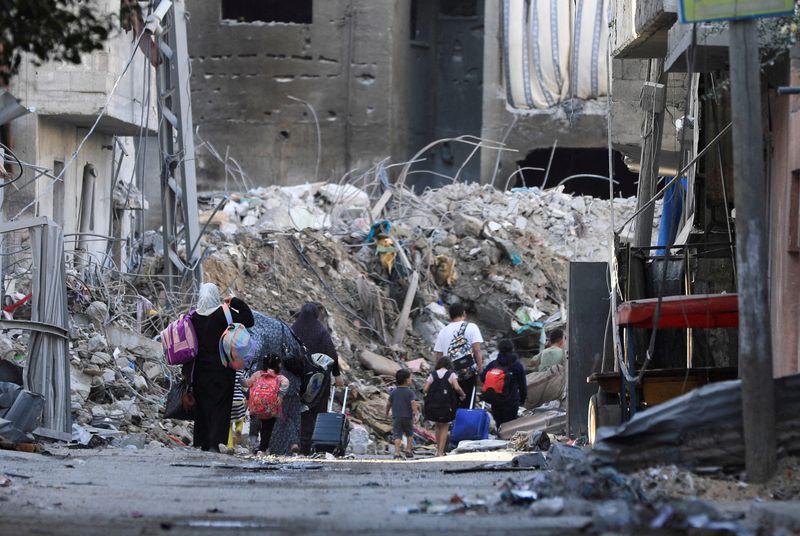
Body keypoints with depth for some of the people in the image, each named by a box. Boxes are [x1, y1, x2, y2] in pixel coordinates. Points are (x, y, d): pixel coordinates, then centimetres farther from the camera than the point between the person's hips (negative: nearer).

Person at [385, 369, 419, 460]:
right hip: (408, 417, -2)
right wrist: (415, 414, -21)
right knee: (409, 434, 20)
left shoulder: (393, 392, 4)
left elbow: (389, 404, 10)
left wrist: (387, 412, 26)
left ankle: (397, 453, -15)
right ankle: (408, 450, 19)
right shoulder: (410, 392, -6)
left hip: (396, 417, 2)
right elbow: (413, 403, -19)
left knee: (397, 435, -3)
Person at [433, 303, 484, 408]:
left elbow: (438, 356, 9)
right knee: (467, 406, -1)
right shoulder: (471, 327, 0)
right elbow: (477, 350, -9)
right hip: (468, 374, -3)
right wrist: (481, 370, -6)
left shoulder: (443, 331, 10)